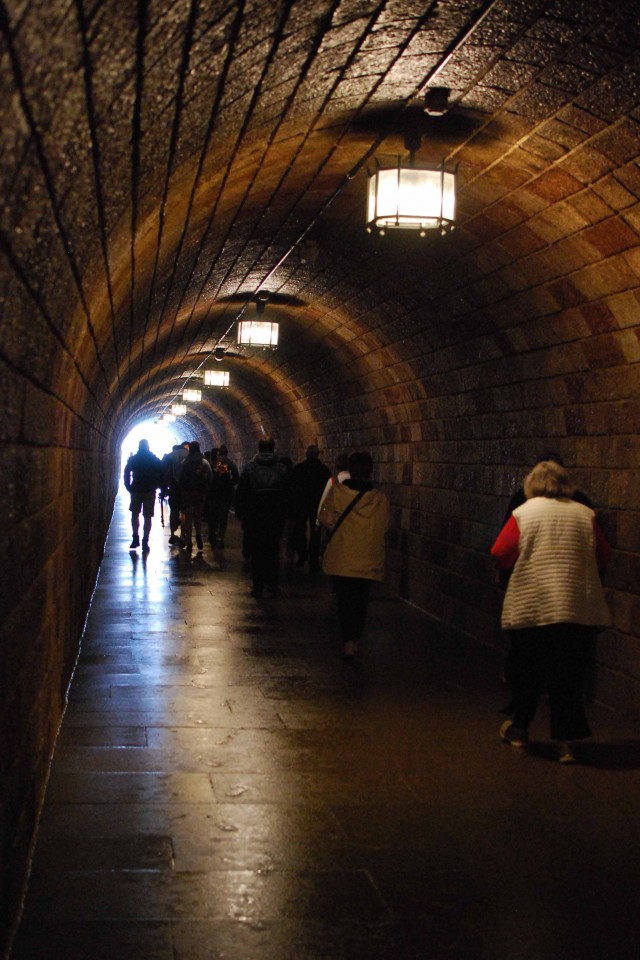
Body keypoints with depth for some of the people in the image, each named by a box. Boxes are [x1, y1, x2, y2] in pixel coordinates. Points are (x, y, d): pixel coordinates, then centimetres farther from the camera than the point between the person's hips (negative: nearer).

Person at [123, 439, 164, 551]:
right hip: (150, 491, 0)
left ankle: (136, 538, 6)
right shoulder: (155, 460, 0)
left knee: (135, 514, 15)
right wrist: (158, 486, 8)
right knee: (147, 516, 3)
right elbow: (161, 475, -2)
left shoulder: (133, 459, 1)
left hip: (136, 491, 0)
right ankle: (145, 541, -1)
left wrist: (129, 487, 6)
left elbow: (126, 474, -1)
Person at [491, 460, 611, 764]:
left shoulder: (523, 513, -2)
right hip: (580, 610, 1)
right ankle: (565, 740, 9)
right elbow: (603, 557, 6)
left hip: (530, 608, -1)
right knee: (569, 675, 8)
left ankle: (519, 727, 31)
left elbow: (500, 554, -5)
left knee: (526, 671, 15)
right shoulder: (585, 514, 3)